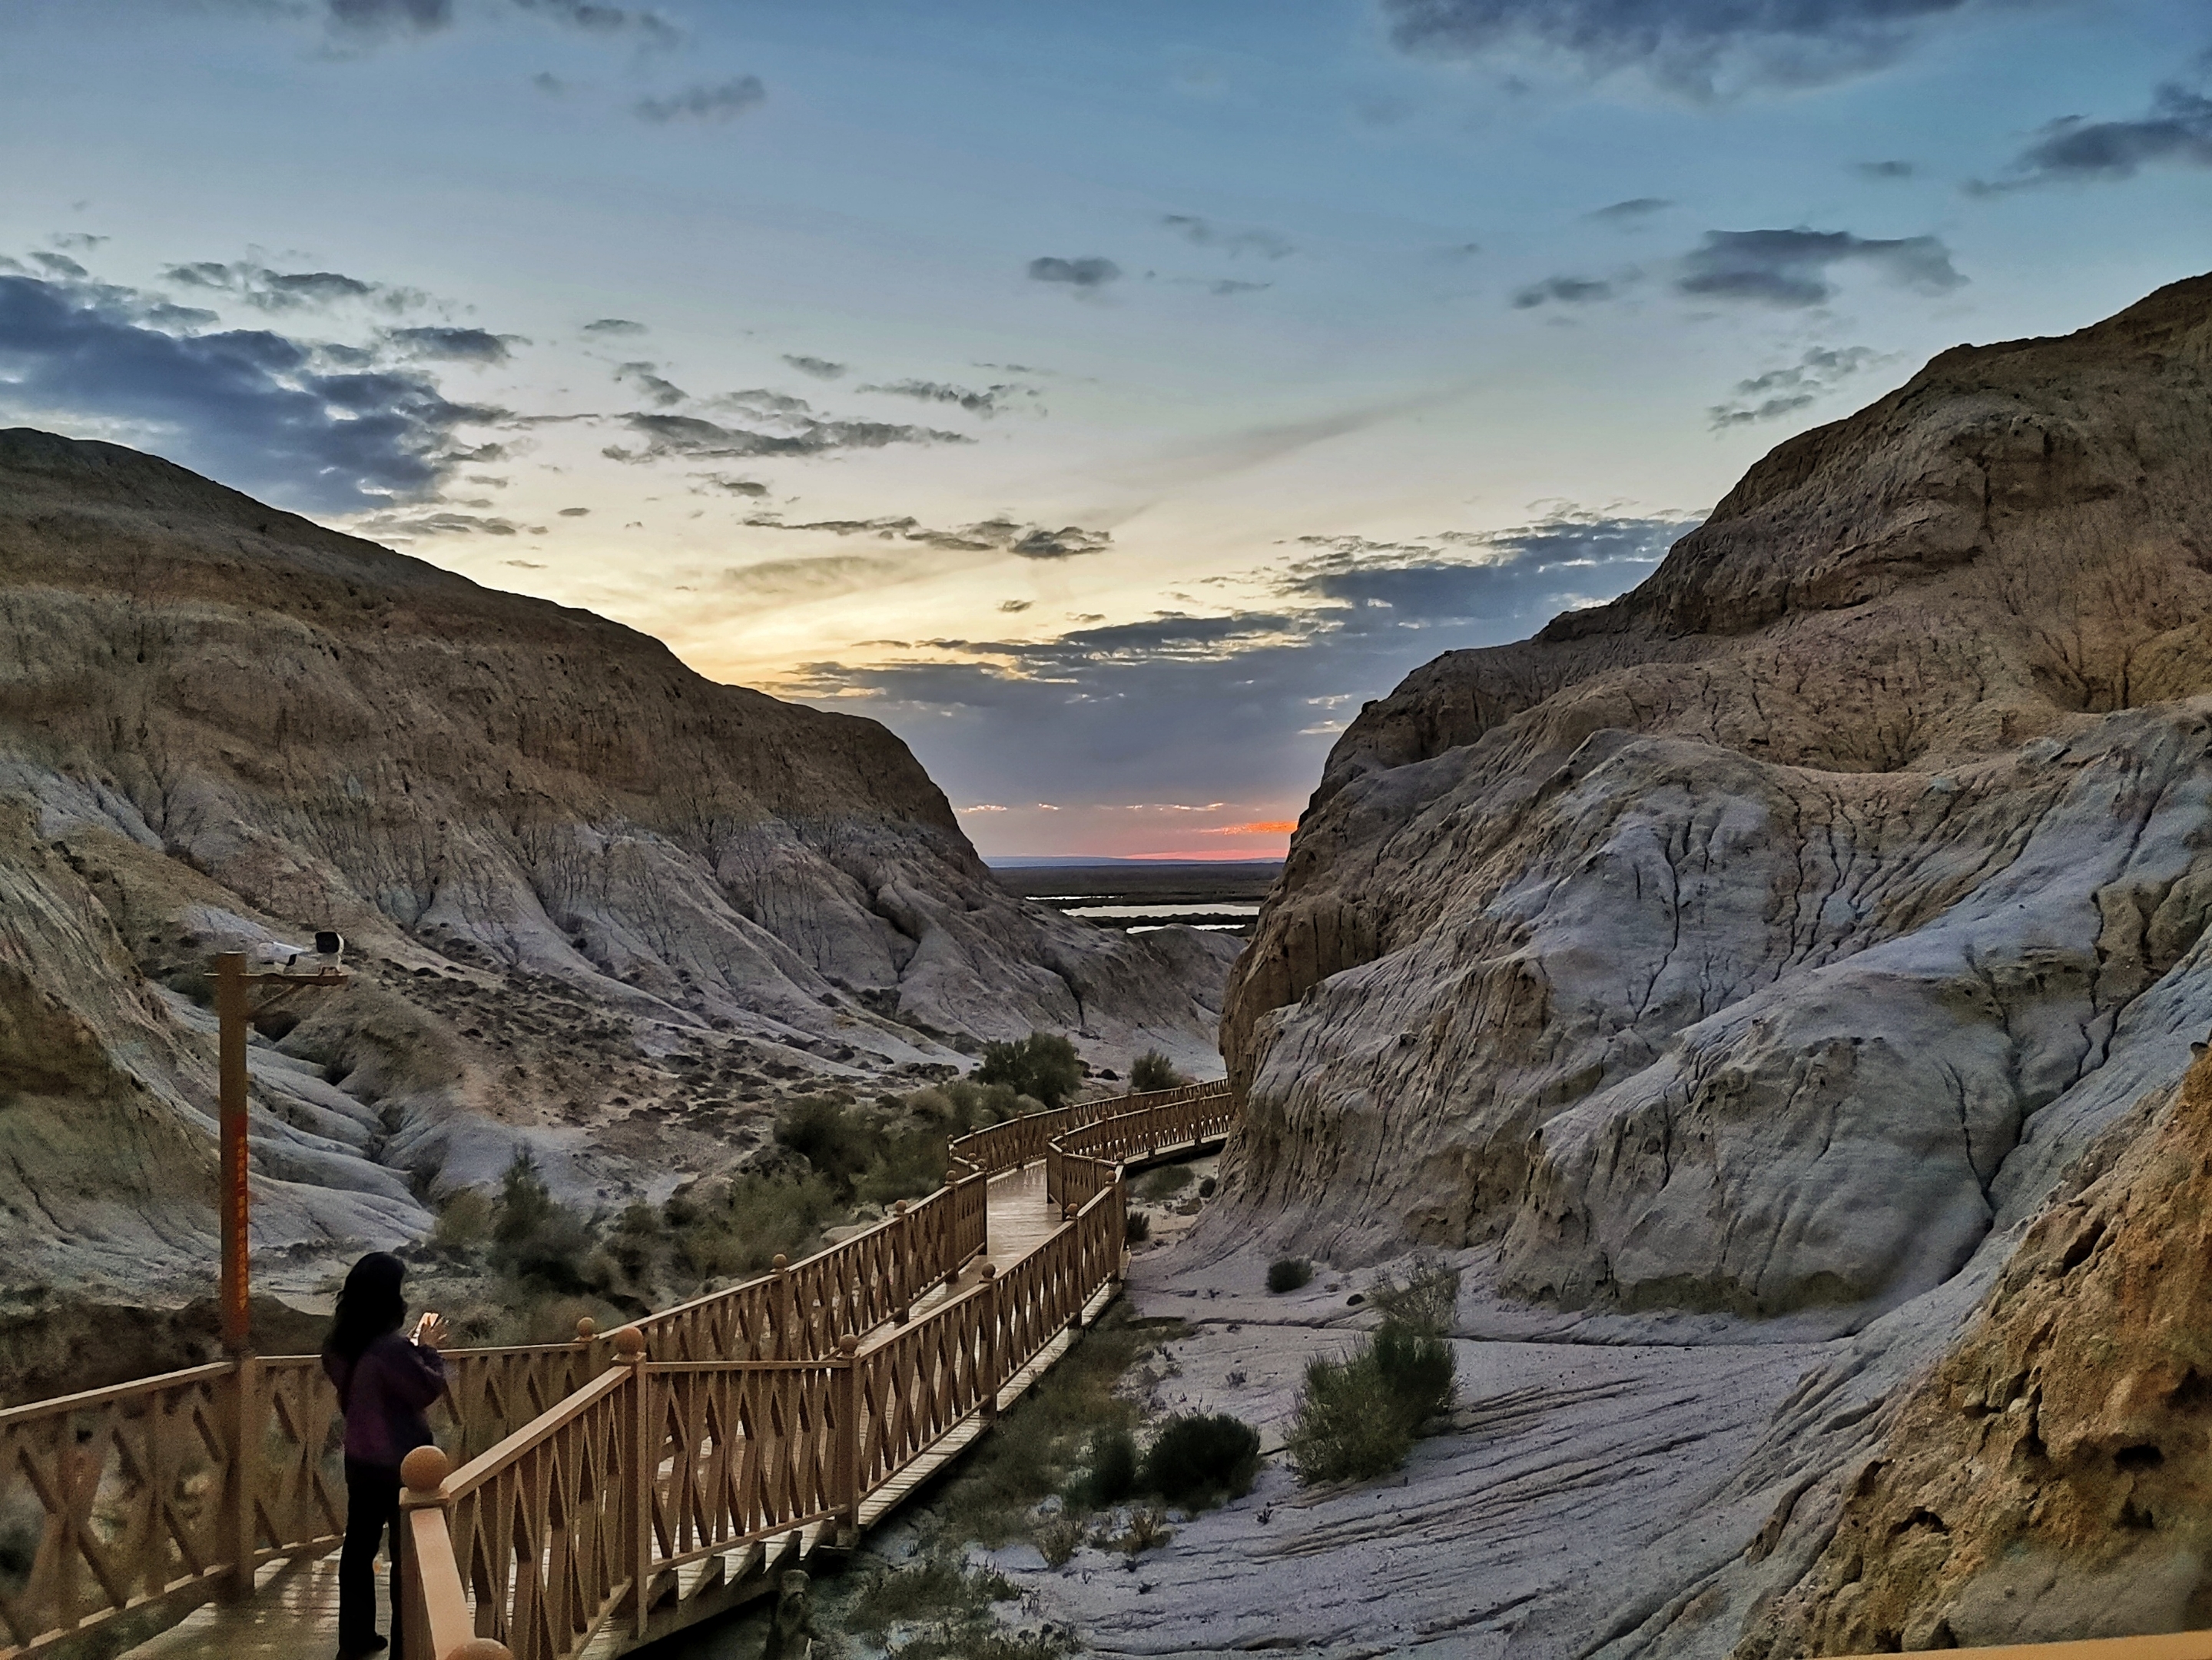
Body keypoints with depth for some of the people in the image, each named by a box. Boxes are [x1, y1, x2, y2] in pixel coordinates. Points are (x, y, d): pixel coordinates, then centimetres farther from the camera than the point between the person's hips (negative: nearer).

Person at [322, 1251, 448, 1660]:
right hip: (398, 1465, -8)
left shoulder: (340, 1345, -3)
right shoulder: (390, 1348, -28)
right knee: (407, 1554, 6)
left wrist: (414, 1347, 7)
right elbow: (428, 1389, -16)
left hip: (360, 1460, 8)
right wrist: (428, 1349, -4)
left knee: (359, 1545, 18)